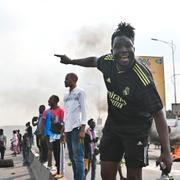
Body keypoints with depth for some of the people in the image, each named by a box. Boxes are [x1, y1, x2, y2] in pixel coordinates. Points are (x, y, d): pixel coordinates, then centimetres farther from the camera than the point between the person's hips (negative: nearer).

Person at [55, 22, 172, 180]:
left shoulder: (142, 78, -29)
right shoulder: (108, 61, -14)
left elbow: (158, 114, -25)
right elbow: (94, 60, 13)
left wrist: (166, 152, -26)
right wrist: (71, 61, 23)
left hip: (136, 130, -5)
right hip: (113, 124, 5)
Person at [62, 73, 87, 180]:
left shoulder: (80, 92, 1)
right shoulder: (66, 96, 20)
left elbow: (83, 111, -6)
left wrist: (83, 129, -14)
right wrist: (63, 130, 14)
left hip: (76, 127, -7)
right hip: (68, 128, 7)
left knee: (78, 157, -10)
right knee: (72, 157, 9)